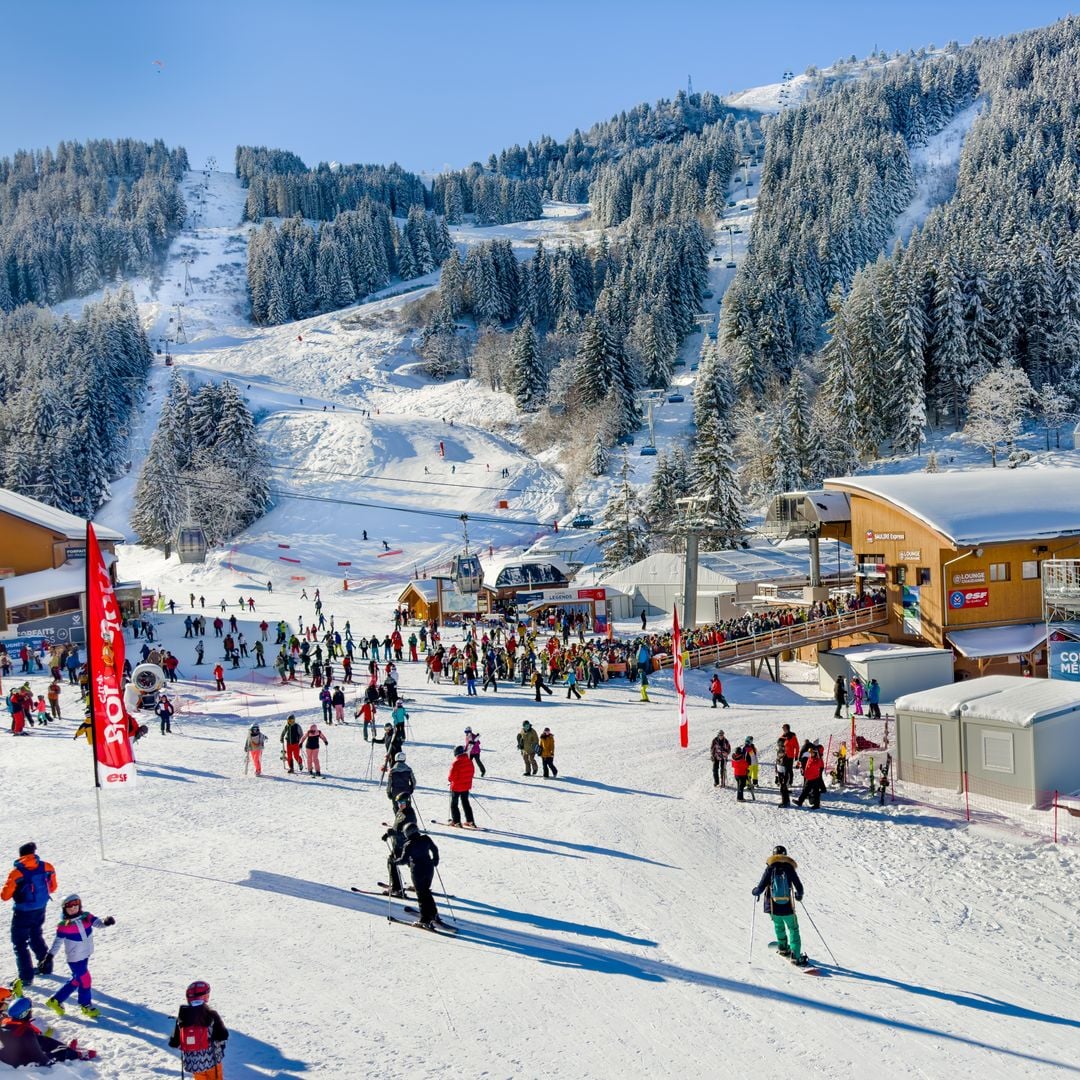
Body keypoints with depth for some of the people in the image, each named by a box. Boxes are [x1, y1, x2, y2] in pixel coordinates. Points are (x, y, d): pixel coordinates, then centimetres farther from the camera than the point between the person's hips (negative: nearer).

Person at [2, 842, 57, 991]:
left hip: (23, 913, -5)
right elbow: (52, 887, 5)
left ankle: (26, 977, 4)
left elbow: (5, 895, -15)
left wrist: (16, 890, 6)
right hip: (40, 910, 5)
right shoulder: (46, 867, -7)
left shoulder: (17, 872, -20)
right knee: (36, 937, 27)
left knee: (20, 943, 6)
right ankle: (46, 966, 37)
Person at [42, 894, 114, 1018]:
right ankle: (86, 1005, 19)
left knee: (76, 980, 17)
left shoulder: (86, 917, -4)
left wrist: (105, 922, -38)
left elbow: (97, 922, -16)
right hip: (74, 958, -6)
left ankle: (56, 1001, 32)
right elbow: (57, 942, -10)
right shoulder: (64, 925, -14)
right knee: (84, 979, -1)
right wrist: (49, 957, -13)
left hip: (85, 954, 6)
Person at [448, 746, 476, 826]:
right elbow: (472, 772, 8)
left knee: (454, 804, 9)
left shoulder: (456, 762, -22)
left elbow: (452, 776, -21)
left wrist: (449, 779, 1)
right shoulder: (469, 761, -3)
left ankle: (456, 821, 7)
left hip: (456, 787, -6)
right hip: (466, 786, 6)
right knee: (465, 803, 19)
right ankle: (470, 821, 17)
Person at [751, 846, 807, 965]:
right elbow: (799, 887, 0)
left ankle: (783, 947, 39)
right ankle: (796, 956, -2)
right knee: (793, 929, 8)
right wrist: (799, 895, 23)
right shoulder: (789, 868, -3)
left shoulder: (770, 868, -4)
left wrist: (755, 891, 17)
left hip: (773, 907, 1)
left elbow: (761, 887, -6)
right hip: (788, 907, -1)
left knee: (778, 925, 27)